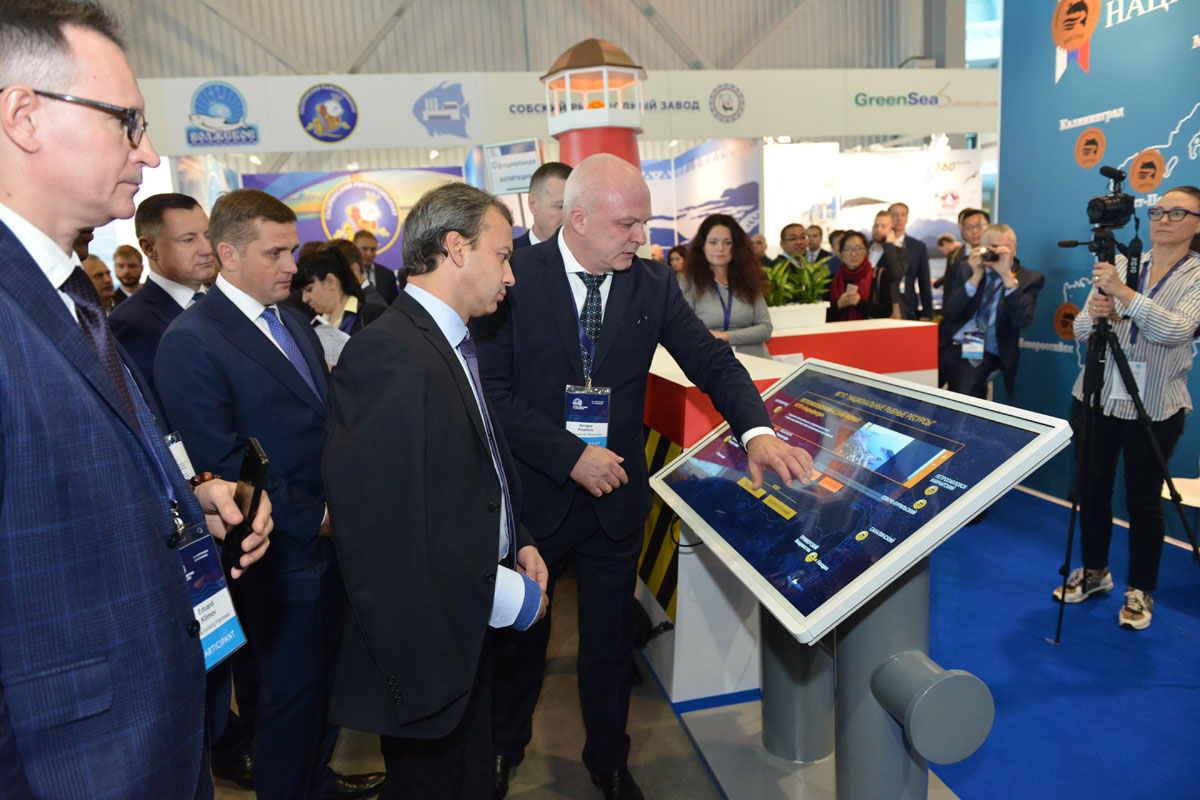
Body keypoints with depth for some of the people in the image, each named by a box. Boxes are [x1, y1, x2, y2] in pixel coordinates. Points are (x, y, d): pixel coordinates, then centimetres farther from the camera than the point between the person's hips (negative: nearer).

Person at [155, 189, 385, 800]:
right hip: (283, 550, -8)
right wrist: (310, 517, -15)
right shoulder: (191, 341, -16)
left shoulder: (293, 323, 10)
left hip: (330, 532, 8)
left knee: (326, 671, 21)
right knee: (293, 686, 10)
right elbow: (221, 463, -19)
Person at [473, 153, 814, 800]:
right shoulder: (514, 278, -12)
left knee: (610, 638, 18)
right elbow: (493, 391, -16)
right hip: (531, 494, -2)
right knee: (519, 632, 20)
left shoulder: (654, 286, -3)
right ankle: (504, 748, 49)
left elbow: (712, 363, -5)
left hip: (616, 496, 2)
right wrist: (572, 455, -23)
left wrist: (757, 431, -23)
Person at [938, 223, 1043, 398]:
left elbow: (1022, 321, -12)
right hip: (947, 348, 3)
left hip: (984, 357, -2)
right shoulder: (967, 267, 14)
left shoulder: (1030, 279, 6)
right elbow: (951, 312, 1)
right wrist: (976, 276, -9)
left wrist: (1007, 275, -17)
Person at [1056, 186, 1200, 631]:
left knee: (1143, 499, 6)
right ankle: (1094, 572, 31)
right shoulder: (1120, 264, 7)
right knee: (1092, 488, 11)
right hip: (1097, 398, 3)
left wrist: (1124, 293, -31)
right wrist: (1094, 314, -21)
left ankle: (1141, 590, 24)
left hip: (1154, 409, -3)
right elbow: (1080, 331, 1)